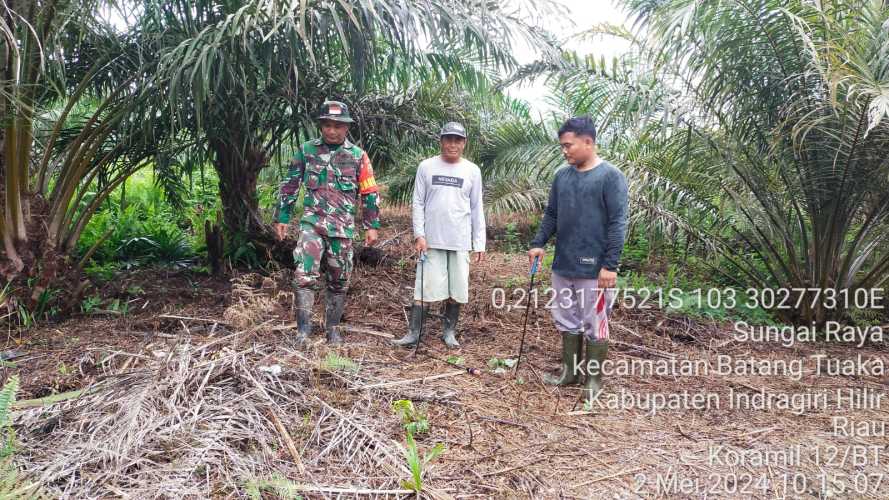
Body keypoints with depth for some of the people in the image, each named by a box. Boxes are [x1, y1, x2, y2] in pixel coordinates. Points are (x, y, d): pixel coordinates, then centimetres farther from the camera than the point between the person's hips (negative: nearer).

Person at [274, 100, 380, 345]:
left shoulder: (358, 156, 3)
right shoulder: (306, 151, 4)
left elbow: (370, 193, 6)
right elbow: (290, 186, 10)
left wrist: (372, 226, 3)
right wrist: (282, 217, 9)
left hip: (343, 228, 1)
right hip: (312, 223, -1)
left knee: (339, 280, 9)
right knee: (305, 274, -17)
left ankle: (332, 327, 23)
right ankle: (304, 326, -8)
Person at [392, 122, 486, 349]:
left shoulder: (472, 171, 5)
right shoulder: (427, 167, 2)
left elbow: (477, 209, 6)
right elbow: (418, 203, 2)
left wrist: (479, 244, 3)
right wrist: (419, 234, -7)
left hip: (460, 242, 1)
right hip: (431, 240, -1)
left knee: (456, 290, 6)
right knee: (425, 289, -1)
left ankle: (449, 331, 21)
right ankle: (413, 332, 8)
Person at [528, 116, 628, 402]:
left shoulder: (610, 176, -9)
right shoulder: (562, 176, 9)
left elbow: (618, 223, -13)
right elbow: (551, 215, 16)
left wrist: (610, 264, -17)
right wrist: (538, 243, 3)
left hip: (593, 268, -6)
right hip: (563, 265, 6)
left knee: (594, 325, 4)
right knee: (566, 321, 15)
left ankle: (594, 379, 18)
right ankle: (570, 370, 29)